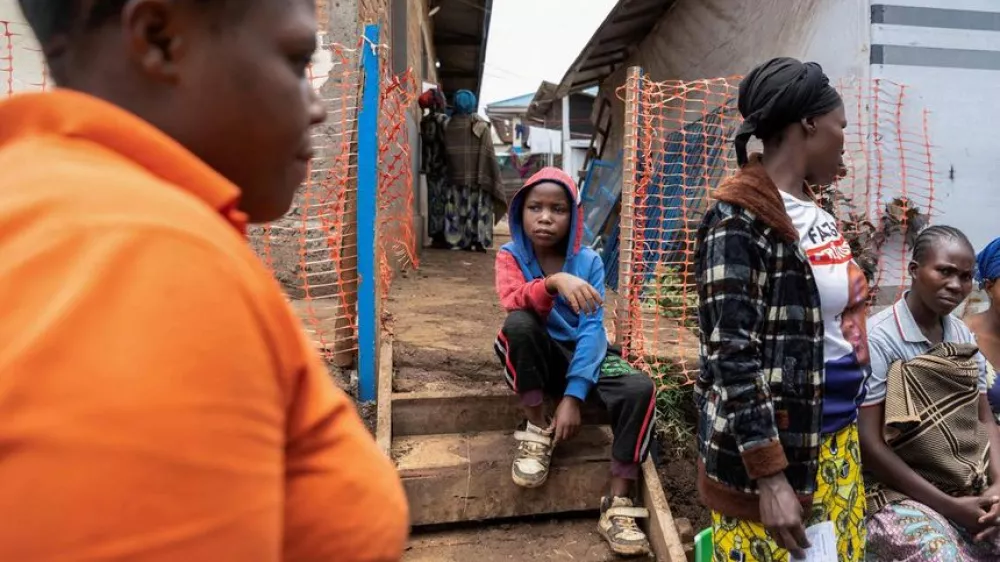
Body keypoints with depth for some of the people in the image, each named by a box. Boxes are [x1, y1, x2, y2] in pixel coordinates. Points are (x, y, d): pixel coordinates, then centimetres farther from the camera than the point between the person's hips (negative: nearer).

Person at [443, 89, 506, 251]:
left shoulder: (449, 125, 2)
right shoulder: (481, 125, -1)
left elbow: (446, 151, 1)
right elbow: (488, 153, -5)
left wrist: (451, 170, 8)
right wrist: (493, 179, -1)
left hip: (456, 176, 1)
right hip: (478, 176, -1)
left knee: (458, 207, 6)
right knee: (478, 207, 2)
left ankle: (459, 240, 5)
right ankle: (478, 241, -2)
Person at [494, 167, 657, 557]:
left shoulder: (589, 262, -5)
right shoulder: (511, 255, -6)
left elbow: (591, 330, -14)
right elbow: (514, 305, -27)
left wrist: (573, 395, -25)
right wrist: (553, 283, -48)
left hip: (583, 354, 1)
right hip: (538, 356, -1)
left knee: (640, 388, -27)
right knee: (518, 325, -34)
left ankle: (619, 505, -17)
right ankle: (536, 430, -15)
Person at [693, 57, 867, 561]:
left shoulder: (813, 209, 9)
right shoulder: (739, 218, -17)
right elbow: (732, 356, -21)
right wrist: (769, 477, -23)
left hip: (837, 440, 8)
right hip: (773, 452, -8)